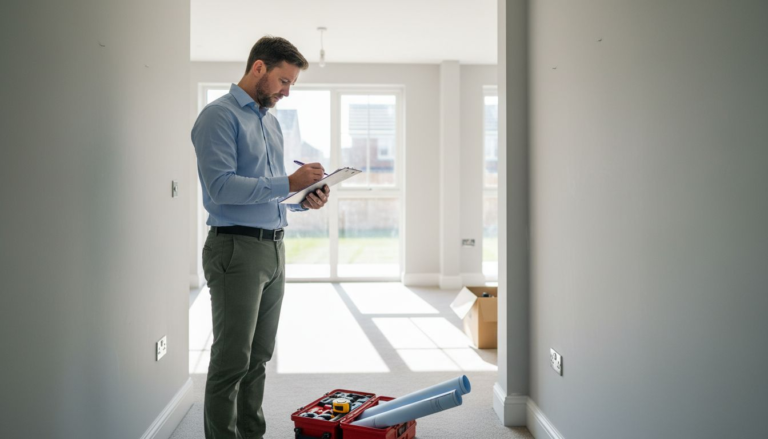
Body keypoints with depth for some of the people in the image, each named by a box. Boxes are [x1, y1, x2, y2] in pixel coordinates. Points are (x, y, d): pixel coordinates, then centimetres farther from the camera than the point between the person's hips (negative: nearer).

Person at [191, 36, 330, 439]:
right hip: (236, 249, -8)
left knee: (259, 357, 14)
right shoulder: (220, 115, -9)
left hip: (274, 247, 8)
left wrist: (305, 199, 3)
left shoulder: (270, 120, 18)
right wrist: (288, 184, -20)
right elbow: (221, 187, -20)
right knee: (232, 360, -2)